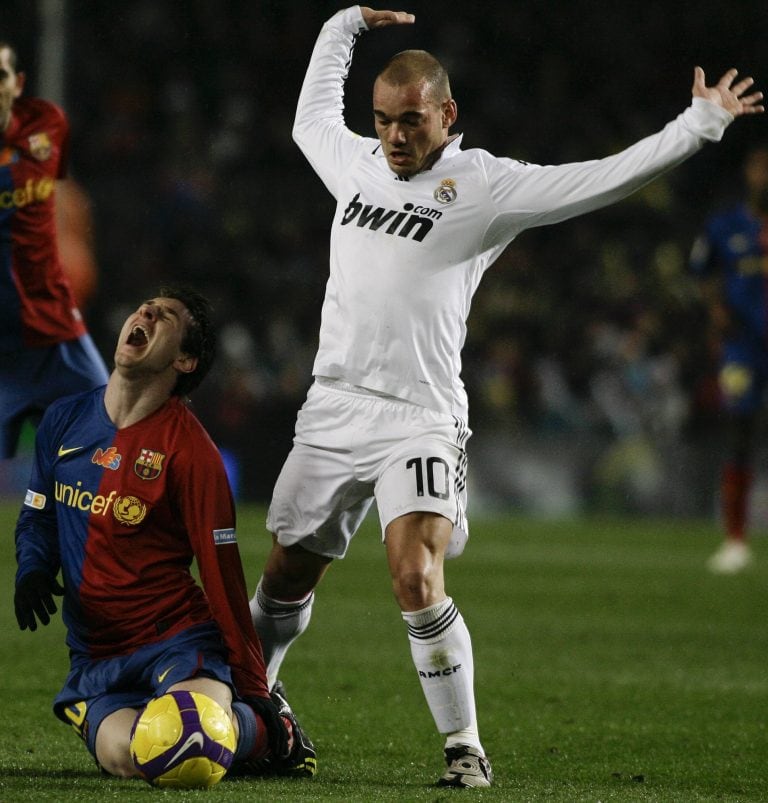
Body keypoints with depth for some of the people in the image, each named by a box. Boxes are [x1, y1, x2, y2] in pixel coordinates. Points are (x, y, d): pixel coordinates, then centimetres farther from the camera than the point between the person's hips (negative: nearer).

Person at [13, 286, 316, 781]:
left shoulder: (189, 449, -8)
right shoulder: (65, 420, 7)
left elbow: (222, 575, -7)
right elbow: (37, 517, 21)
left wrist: (254, 690, -7)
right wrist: (33, 570, -2)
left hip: (177, 635, -3)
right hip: (96, 655, 4)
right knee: (124, 756, -29)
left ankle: (270, 730, 2)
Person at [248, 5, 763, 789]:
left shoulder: (485, 186, -3)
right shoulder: (354, 163, 13)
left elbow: (602, 179, -7)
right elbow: (311, 118, 36)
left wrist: (702, 122, -9)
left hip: (420, 419, -5)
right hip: (332, 408, 5)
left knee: (416, 578, -22)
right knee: (284, 576, 11)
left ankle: (465, 746, -11)